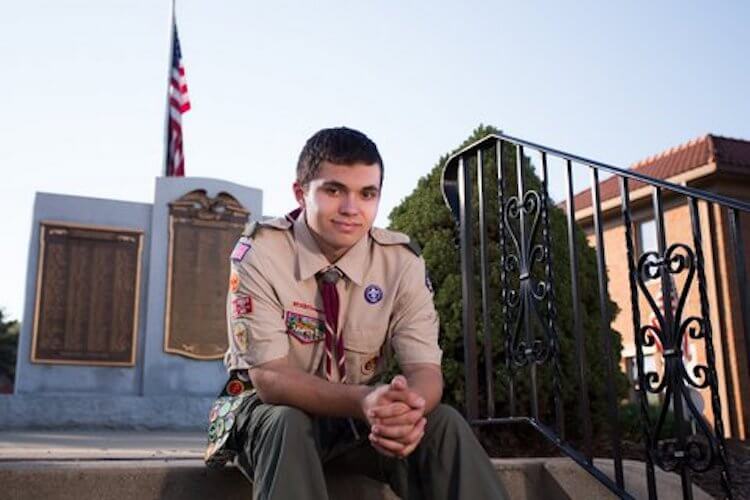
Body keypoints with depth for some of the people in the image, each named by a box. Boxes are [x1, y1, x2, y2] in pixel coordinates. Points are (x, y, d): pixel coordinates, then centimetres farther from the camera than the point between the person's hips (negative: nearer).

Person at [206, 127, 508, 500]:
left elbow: (424, 368, -16)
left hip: (362, 416, 3)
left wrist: (407, 408, -42)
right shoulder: (260, 252, -20)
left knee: (444, 424, -24)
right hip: (271, 409, -2)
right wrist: (363, 400, -44)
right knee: (286, 424, -37)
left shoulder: (401, 261, -11)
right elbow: (269, 376, -26)